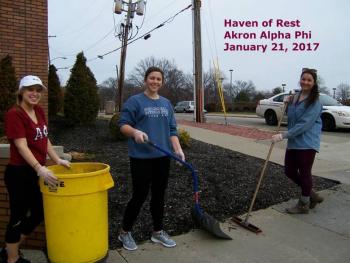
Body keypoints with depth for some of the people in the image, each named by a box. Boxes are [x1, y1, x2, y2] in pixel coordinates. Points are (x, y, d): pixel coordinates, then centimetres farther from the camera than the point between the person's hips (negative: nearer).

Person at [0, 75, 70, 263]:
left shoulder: (39, 111, 8)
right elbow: (21, 146, -24)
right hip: (19, 173, -8)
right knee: (18, 217, 7)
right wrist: (39, 168, -34)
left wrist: (57, 160, 7)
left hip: (36, 172, 8)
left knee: (38, 213, 18)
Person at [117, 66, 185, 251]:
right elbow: (123, 124, -7)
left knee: (159, 195, 13)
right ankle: (125, 232, 23)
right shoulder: (135, 101, -4)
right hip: (141, 157, -5)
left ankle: (158, 232, 30)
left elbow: (172, 130, 10)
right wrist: (135, 132, -27)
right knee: (140, 195, 1)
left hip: (162, 157, 5)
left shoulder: (166, 104, 11)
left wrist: (178, 149, -4)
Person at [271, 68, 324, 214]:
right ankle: (312, 195, 32)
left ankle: (304, 204, 24)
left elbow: (304, 124, -21)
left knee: (304, 173, 4)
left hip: (307, 143, -7)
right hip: (293, 142, 8)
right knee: (289, 171, 11)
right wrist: (287, 104, 3)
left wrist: (284, 135, -24)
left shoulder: (315, 101, -12)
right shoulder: (295, 97, 10)